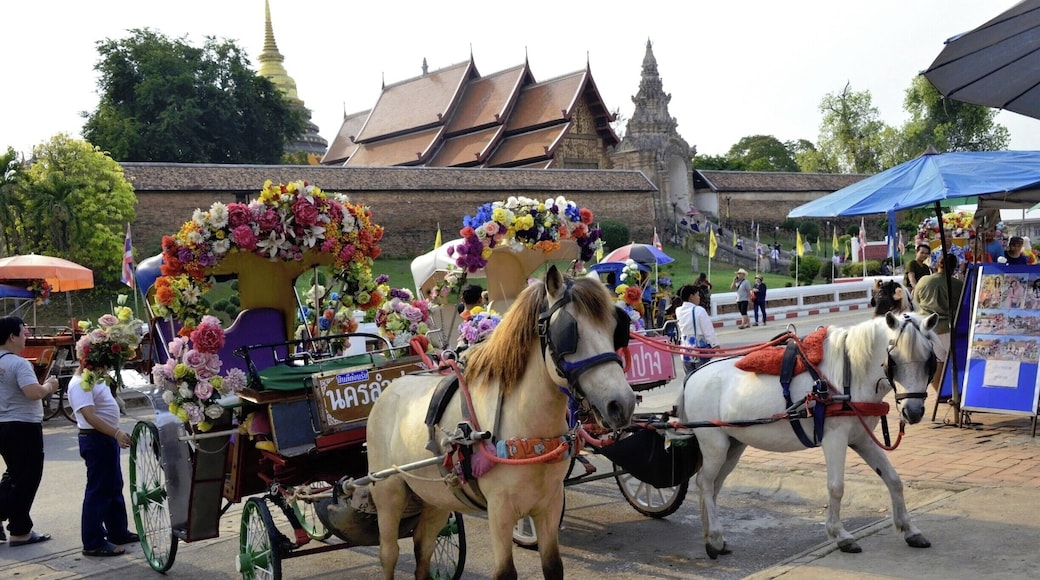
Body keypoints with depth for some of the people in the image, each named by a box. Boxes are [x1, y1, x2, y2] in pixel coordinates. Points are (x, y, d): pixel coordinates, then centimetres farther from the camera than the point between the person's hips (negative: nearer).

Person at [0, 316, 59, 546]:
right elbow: (33, 393, -30)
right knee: (27, 479, 3)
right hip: (23, 427, -8)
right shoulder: (19, 363, -18)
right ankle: (20, 532, 8)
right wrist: (49, 386, -11)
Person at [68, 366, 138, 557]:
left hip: (107, 438, 11)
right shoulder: (79, 384, -20)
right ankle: (93, 544, 3)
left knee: (114, 487, 19)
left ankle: (118, 532, 31)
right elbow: (90, 416, -32)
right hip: (95, 440, -11)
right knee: (98, 490, -5)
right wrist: (117, 433, -38)